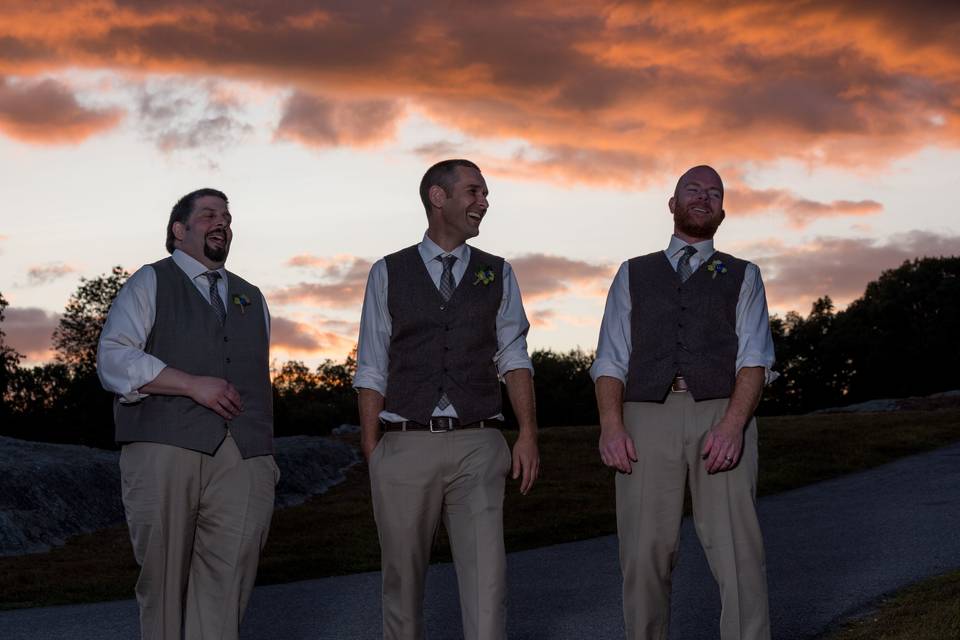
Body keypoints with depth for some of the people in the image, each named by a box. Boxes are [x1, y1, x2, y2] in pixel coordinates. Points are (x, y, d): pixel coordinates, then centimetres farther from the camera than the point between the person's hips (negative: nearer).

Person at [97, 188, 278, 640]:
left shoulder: (251, 298, 25)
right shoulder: (150, 284, 10)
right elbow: (113, 360, -3)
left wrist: (267, 455, 15)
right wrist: (194, 385, -11)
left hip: (244, 462, 3)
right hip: (165, 454, -3)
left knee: (226, 590, -7)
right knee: (164, 582, -1)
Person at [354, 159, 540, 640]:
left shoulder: (498, 275, 13)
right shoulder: (388, 274, 8)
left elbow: (513, 358, 6)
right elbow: (372, 371, 6)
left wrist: (527, 434, -7)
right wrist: (371, 454, 0)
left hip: (477, 444, 0)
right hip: (405, 447, 0)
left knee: (486, 580, -9)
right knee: (403, 580, 7)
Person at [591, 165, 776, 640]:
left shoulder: (743, 277, 16)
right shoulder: (633, 275, 19)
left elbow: (755, 359, 2)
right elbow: (612, 359, 10)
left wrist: (732, 424, -16)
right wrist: (611, 426, -8)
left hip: (722, 419, -1)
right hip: (647, 421, 1)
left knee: (738, 557, -9)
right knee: (645, 558, -3)